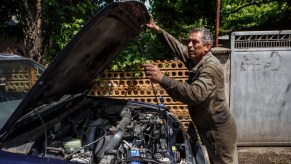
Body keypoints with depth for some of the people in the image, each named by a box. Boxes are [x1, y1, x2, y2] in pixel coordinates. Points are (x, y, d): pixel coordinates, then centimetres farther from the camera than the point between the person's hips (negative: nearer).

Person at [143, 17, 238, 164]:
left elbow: (195, 94, -42)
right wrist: (157, 30, 6)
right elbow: (178, 47, 14)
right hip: (208, 128, 9)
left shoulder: (211, 67, -28)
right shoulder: (194, 59, 1)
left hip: (219, 131, -9)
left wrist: (162, 79, -48)